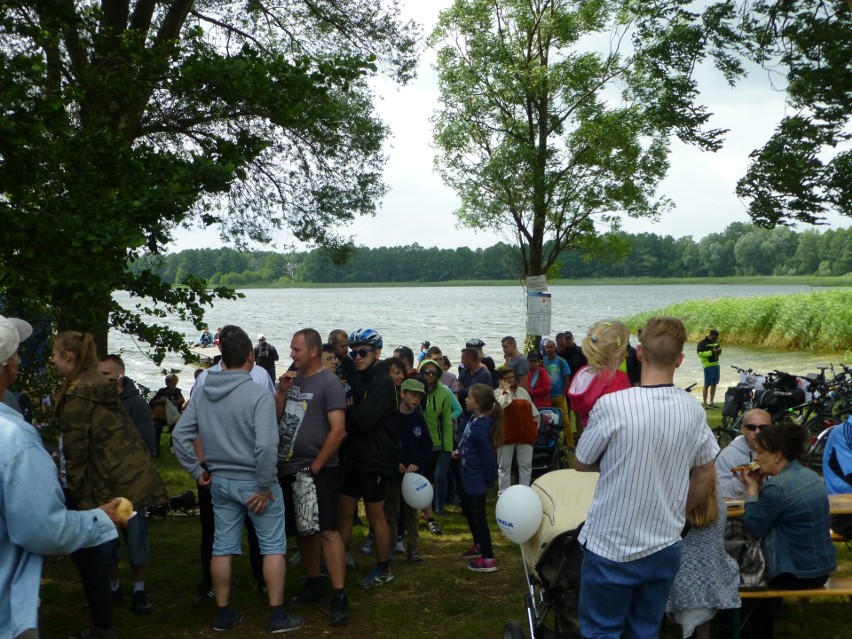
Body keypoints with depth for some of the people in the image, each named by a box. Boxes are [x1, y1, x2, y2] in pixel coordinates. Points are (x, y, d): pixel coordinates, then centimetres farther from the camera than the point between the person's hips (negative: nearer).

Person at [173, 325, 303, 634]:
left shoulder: (202, 393, -2)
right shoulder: (259, 395, -20)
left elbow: (180, 434, 1)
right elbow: (266, 445, -27)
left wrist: (197, 471, 8)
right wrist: (264, 487, -17)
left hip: (220, 481, 5)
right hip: (254, 482, -5)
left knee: (223, 547, 15)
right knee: (273, 546, 8)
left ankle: (223, 613, 26)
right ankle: (278, 616, 13)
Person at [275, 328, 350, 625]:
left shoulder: (329, 382, -9)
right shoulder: (292, 378, 10)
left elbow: (338, 430, -14)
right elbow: (275, 417, 13)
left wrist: (315, 467, -13)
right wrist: (282, 391, -3)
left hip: (317, 470, -7)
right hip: (288, 468, 7)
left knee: (327, 531, -11)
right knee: (302, 530, 16)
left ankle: (339, 597, -10)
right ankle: (313, 583, 30)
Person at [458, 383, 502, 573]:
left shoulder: (479, 428, -28)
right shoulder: (475, 421, 1)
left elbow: (488, 456, -24)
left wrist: (490, 480, -14)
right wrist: (459, 452, 3)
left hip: (477, 480, -10)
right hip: (469, 477, 10)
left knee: (478, 517, 0)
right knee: (468, 511, 24)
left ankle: (488, 559, 11)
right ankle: (479, 546, 41)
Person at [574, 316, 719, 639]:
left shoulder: (611, 405, -20)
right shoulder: (694, 411, -5)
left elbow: (581, 463, -5)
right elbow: (706, 476, 7)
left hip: (612, 548, -4)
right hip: (665, 547, 5)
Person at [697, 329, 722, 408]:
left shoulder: (716, 342, 14)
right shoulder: (703, 343, -11)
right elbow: (700, 354, -19)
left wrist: (719, 351, 1)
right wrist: (711, 352, -24)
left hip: (716, 365, 8)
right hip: (708, 366, -8)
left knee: (714, 384, 12)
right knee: (707, 385, -4)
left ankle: (712, 402, 22)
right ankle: (705, 404, 0)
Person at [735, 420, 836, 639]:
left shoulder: (776, 487, -24)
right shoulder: (812, 476, 4)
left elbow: (754, 528, -14)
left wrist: (752, 488, -7)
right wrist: (761, 485, 2)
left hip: (796, 576, -8)